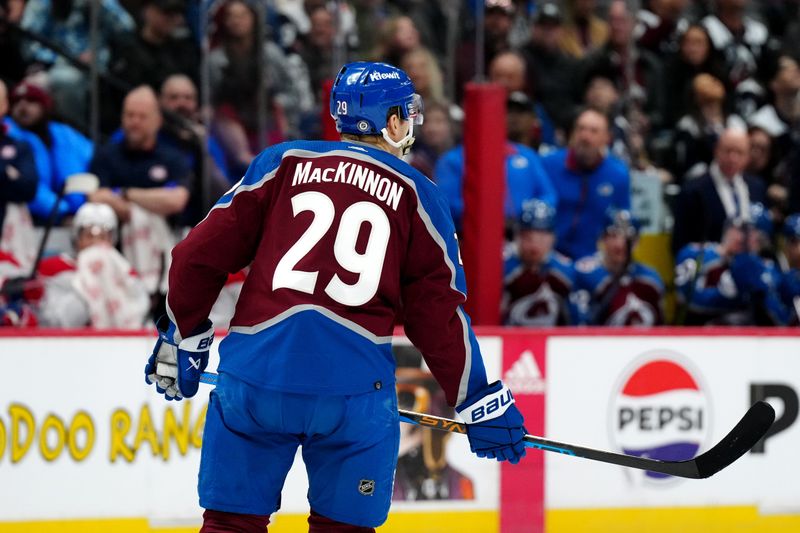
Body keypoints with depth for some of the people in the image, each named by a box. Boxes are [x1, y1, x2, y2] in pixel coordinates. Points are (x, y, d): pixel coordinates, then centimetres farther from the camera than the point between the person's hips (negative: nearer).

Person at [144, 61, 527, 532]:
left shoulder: (281, 163, 12)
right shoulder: (417, 196, 10)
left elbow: (201, 255, 8)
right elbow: (438, 314, 8)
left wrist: (183, 337, 21)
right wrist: (482, 402, 16)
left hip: (255, 376, 1)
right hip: (355, 387, -1)